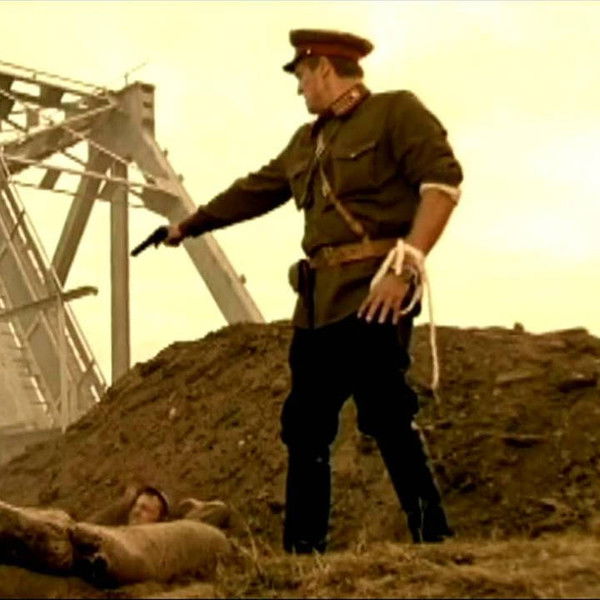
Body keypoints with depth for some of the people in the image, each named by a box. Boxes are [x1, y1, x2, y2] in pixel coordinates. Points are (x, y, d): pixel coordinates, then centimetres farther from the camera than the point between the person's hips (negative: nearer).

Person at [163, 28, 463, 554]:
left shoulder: (397, 111, 1)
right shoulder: (305, 142, 22)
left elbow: (443, 181, -10)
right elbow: (253, 191, 34)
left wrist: (405, 265, -19)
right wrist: (188, 226, 42)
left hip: (372, 292, -8)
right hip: (318, 300, 8)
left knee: (387, 416, -14)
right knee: (304, 426, 6)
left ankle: (434, 543, -7)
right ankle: (303, 549, 13)